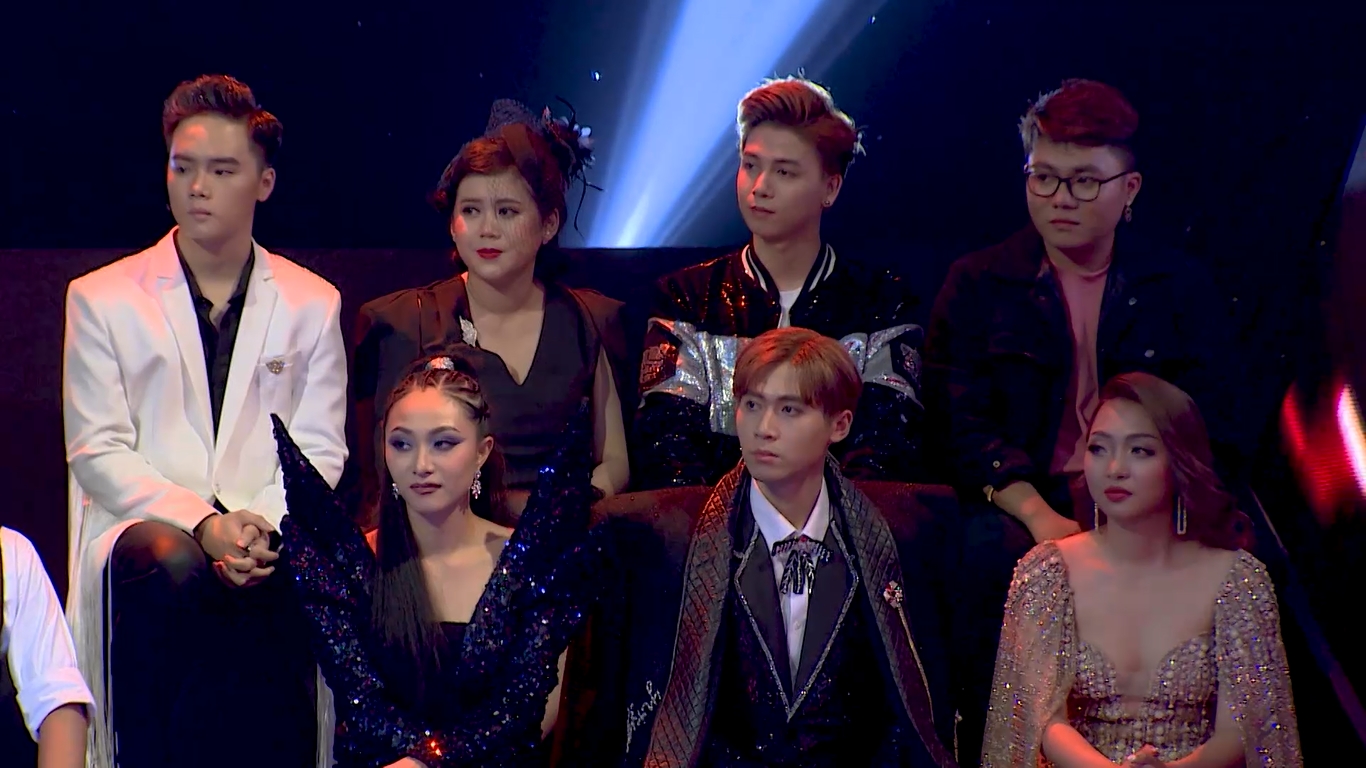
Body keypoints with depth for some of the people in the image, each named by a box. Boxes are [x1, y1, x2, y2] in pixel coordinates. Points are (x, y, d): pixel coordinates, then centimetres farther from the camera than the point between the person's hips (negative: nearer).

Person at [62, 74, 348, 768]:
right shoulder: (100, 299, 12)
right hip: (142, 527, 0)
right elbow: (97, 453, 3)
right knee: (174, 567, -38)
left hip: (270, 543, 1)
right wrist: (202, 524, -13)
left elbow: (320, 450, 9)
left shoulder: (312, 305, 16)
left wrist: (264, 524, -12)